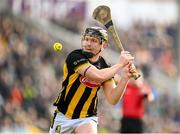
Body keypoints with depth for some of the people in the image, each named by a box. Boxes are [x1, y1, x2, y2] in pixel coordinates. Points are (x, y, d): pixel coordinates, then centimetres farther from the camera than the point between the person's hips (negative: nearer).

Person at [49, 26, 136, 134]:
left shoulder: (105, 67, -3)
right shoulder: (75, 57, -17)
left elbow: (112, 99, -9)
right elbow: (98, 76, -31)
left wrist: (125, 77, -20)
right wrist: (120, 64, -20)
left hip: (87, 119, 1)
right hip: (63, 116, -1)